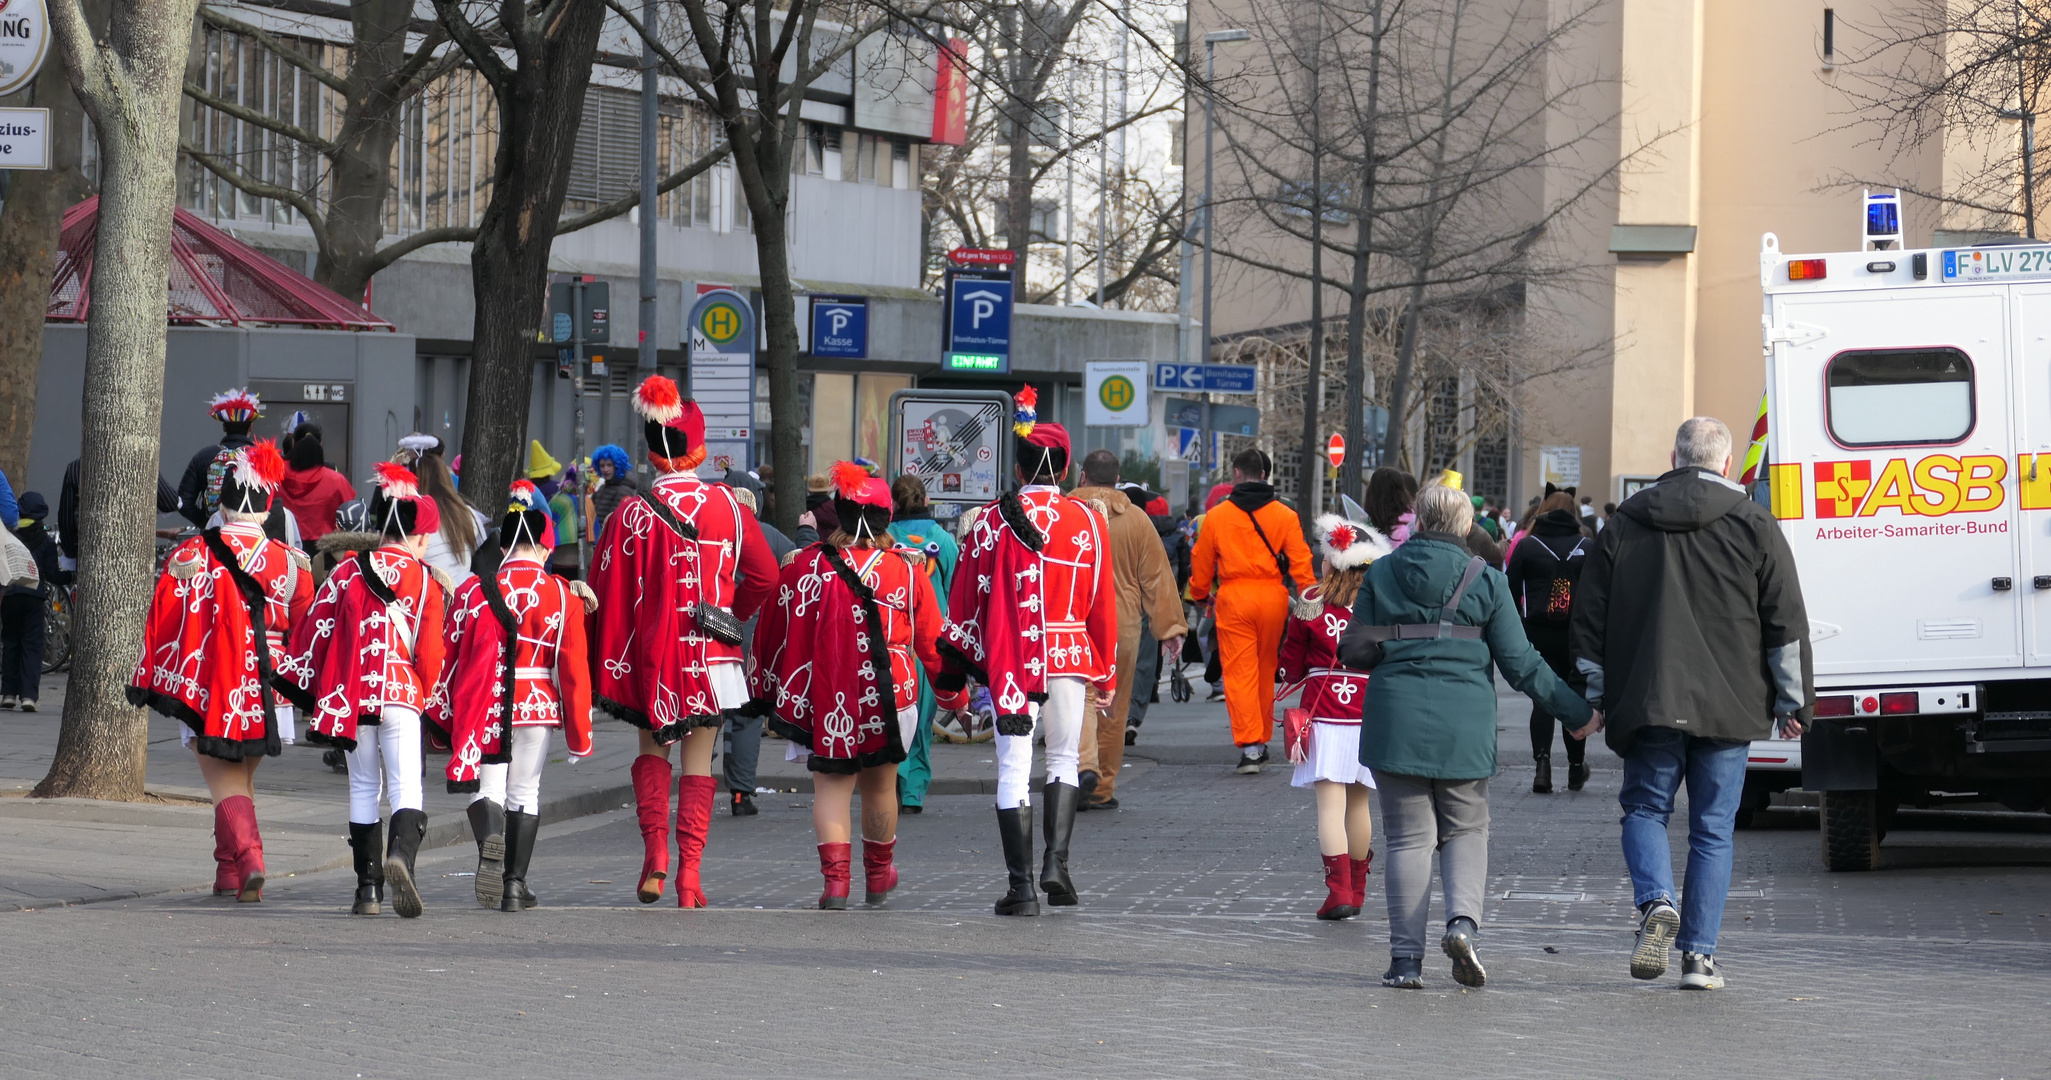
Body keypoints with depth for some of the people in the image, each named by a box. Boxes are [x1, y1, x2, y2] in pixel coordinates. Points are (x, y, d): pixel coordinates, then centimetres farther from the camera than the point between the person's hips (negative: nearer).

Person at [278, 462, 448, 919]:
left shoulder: (347, 572, 5)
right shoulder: (427, 581, 0)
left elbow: (316, 630, 5)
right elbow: (431, 651, -2)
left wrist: (312, 697, 12)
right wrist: (424, 693, 15)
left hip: (353, 694, 2)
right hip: (403, 694, -2)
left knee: (363, 789, 12)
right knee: (405, 787, -4)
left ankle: (368, 889, 11)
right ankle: (400, 855, -33)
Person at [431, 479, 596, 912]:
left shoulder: (473, 590, -1)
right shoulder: (564, 595, -3)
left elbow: (450, 656, 3)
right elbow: (573, 666, -2)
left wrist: (444, 719, 13)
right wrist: (579, 733, 6)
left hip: (483, 707, 0)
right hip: (538, 706, 0)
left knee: (487, 788, 7)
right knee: (525, 792, 11)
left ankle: (490, 840, -26)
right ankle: (515, 884, 11)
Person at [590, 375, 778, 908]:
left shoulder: (631, 514, -6)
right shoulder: (728, 506, -3)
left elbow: (607, 593, -4)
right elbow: (765, 577, 3)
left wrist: (606, 668, 5)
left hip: (648, 656, 0)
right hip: (710, 656, 0)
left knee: (652, 749, 18)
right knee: (699, 764, 5)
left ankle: (655, 855, 1)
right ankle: (689, 877, -1)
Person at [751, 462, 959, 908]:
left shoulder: (804, 566, -4)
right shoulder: (907, 568, -3)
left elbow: (774, 633, 4)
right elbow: (932, 639, 4)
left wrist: (765, 690, 17)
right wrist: (953, 692, 17)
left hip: (822, 698, -1)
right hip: (887, 695, 1)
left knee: (831, 786, 2)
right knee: (880, 784, 16)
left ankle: (835, 878, -15)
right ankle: (878, 876, 33)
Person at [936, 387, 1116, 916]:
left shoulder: (992, 520, -2)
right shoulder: (1087, 521, 1)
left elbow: (966, 597, 3)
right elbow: (1103, 601, 4)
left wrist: (954, 667, 12)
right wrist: (1106, 673, 13)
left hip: (1009, 657, -1)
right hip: (1071, 655, 1)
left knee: (1014, 770, 0)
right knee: (1064, 759, 16)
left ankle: (1021, 886, -3)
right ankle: (1056, 863, 1)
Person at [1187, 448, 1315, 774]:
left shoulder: (1216, 516, 2)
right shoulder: (1285, 516, 3)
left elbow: (1201, 562, 9)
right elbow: (1300, 562, -1)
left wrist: (1200, 595, 25)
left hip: (1233, 598, -2)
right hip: (1273, 597, 2)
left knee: (1239, 673, -2)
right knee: (1266, 670, 14)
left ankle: (1249, 744, -13)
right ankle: (1262, 741, 23)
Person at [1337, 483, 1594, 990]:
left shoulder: (1381, 574, 3)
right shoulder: (1485, 580, 1)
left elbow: (1353, 650, 3)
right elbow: (1520, 662, 0)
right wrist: (1576, 710, 9)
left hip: (1396, 719, 0)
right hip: (1464, 725, 0)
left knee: (1408, 836, 4)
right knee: (1467, 829, 13)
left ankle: (1406, 957, -1)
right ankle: (1463, 920, -12)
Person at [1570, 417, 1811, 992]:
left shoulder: (1625, 523, 7)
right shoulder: (1753, 525, 3)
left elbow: (1590, 616, 9)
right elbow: (1786, 622, 1)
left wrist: (1591, 699, 16)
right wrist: (1793, 702, 8)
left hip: (1648, 704, 0)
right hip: (1727, 707, 0)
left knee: (1644, 808, 13)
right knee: (1712, 830, 6)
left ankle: (1655, 903, -14)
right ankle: (1699, 954, 2)